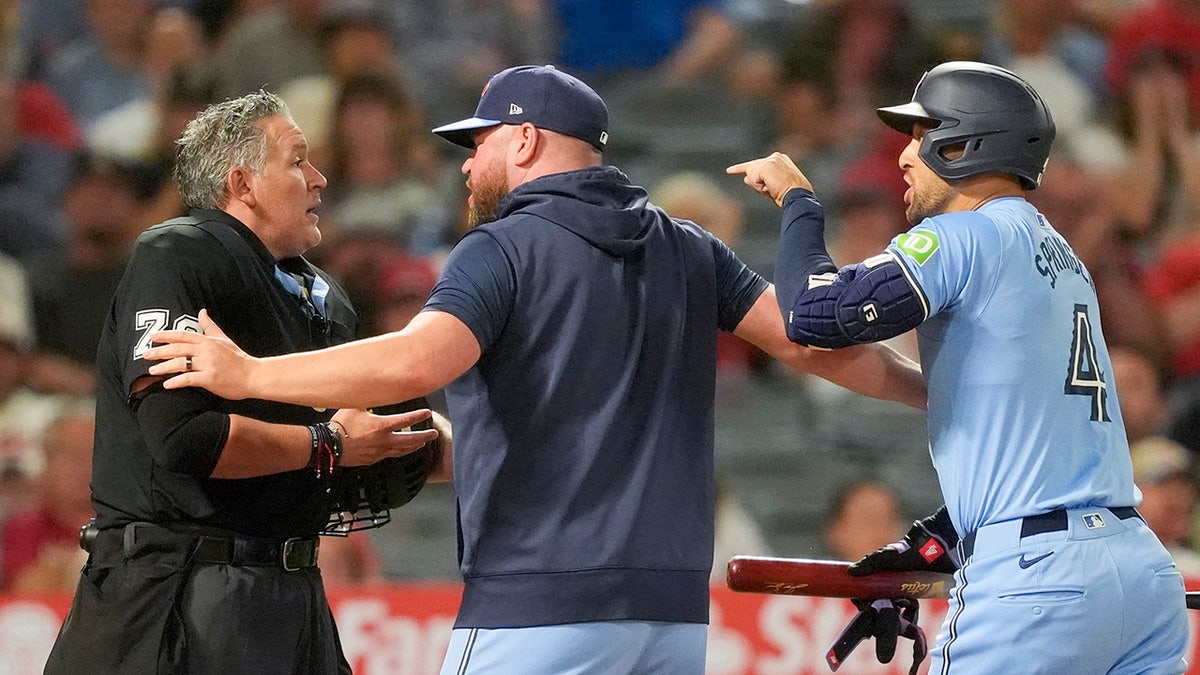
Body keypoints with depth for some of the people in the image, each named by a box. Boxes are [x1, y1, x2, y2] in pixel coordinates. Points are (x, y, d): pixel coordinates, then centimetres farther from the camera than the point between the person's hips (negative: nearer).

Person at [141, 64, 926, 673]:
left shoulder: (504, 249, -4)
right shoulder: (689, 252, 14)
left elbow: (415, 363, -19)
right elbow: (805, 335, 9)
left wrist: (248, 375, -15)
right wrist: (926, 386, 23)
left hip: (540, 605, -6)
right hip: (672, 604, 6)